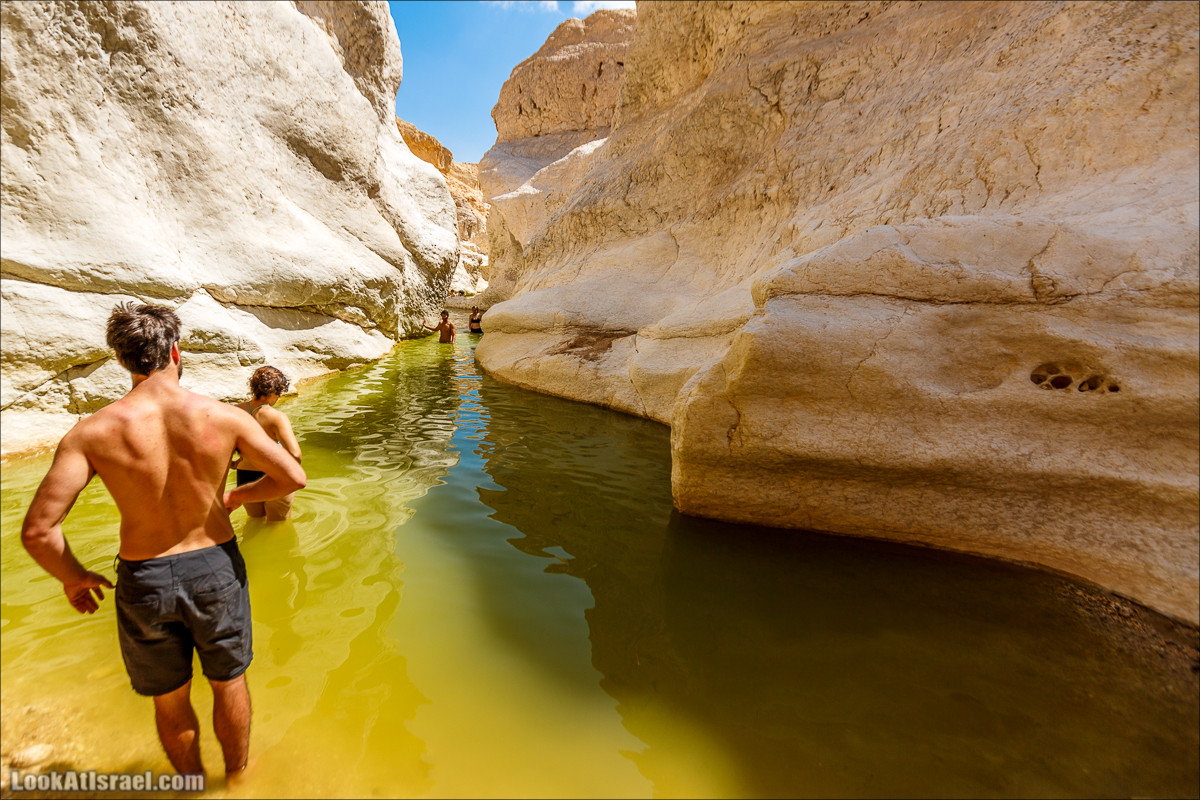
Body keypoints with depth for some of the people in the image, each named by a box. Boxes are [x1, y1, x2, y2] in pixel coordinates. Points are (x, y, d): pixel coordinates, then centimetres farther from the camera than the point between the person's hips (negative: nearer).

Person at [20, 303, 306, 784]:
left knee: (170, 701, 25)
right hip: (215, 569, 0)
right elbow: (293, 477, -12)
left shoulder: (92, 433, -14)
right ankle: (237, 777, 47)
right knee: (229, 682, 24)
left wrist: (74, 578, 4)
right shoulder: (224, 417, -15)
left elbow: (37, 530, -16)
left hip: (143, 582, 1)